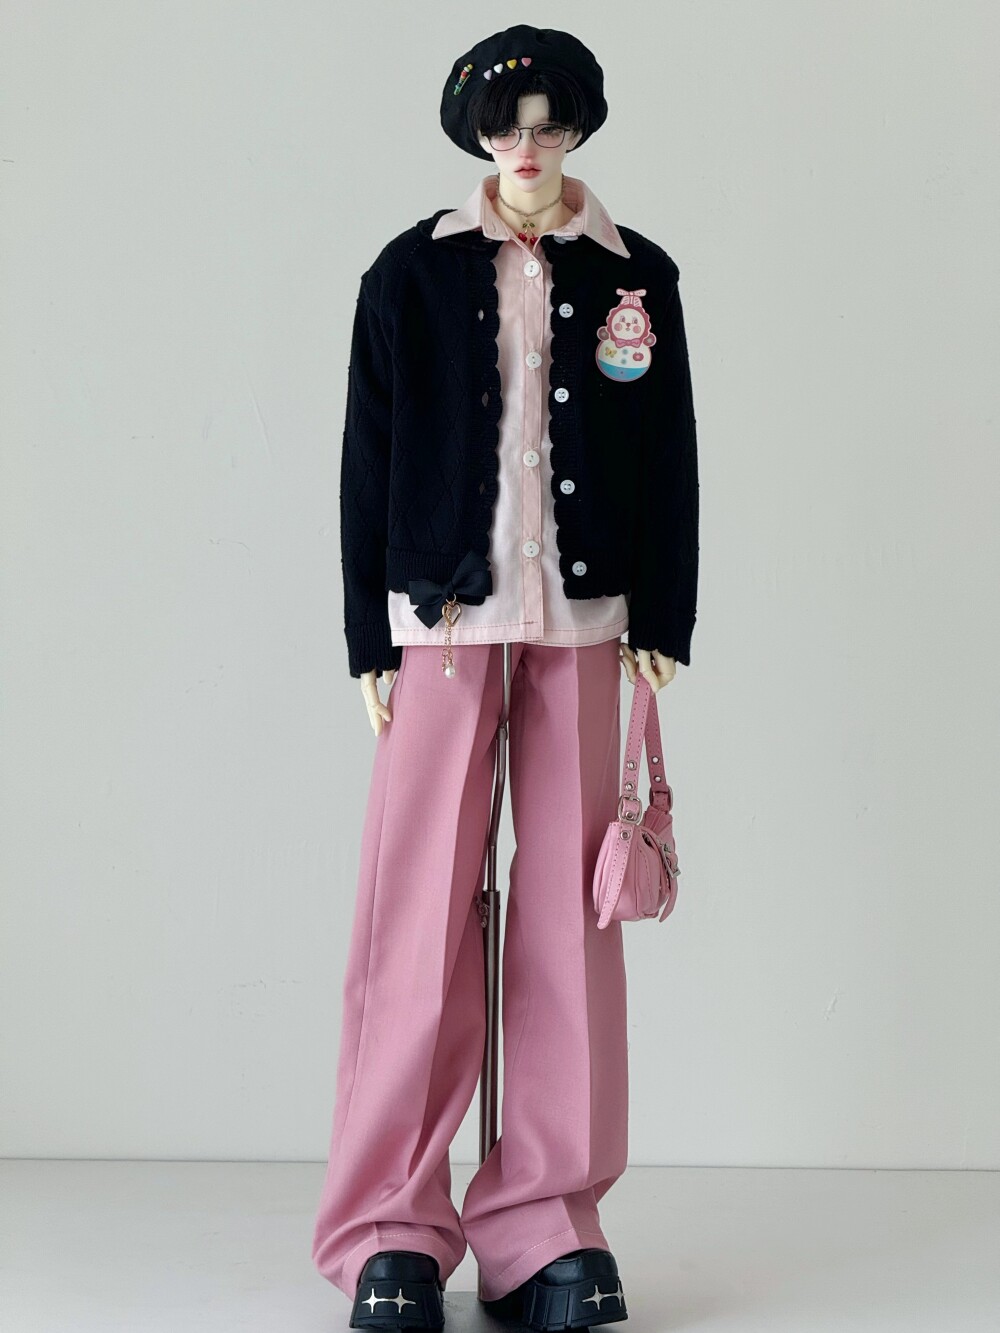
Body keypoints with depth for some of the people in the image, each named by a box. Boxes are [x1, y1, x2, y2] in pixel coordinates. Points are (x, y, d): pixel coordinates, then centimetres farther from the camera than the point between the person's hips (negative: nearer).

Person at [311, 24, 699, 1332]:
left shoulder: (637, 276, 10)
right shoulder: (413, 274, 7)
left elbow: (671, 465, 10)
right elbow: (369, 464, 6)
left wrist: (660, 627, 3)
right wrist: (372, 636, 1)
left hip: (586, 624, 1)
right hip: (443, 619, -1)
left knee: (569, 915, 1)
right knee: (422, 914, -4)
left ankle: (549, 1225, 11)